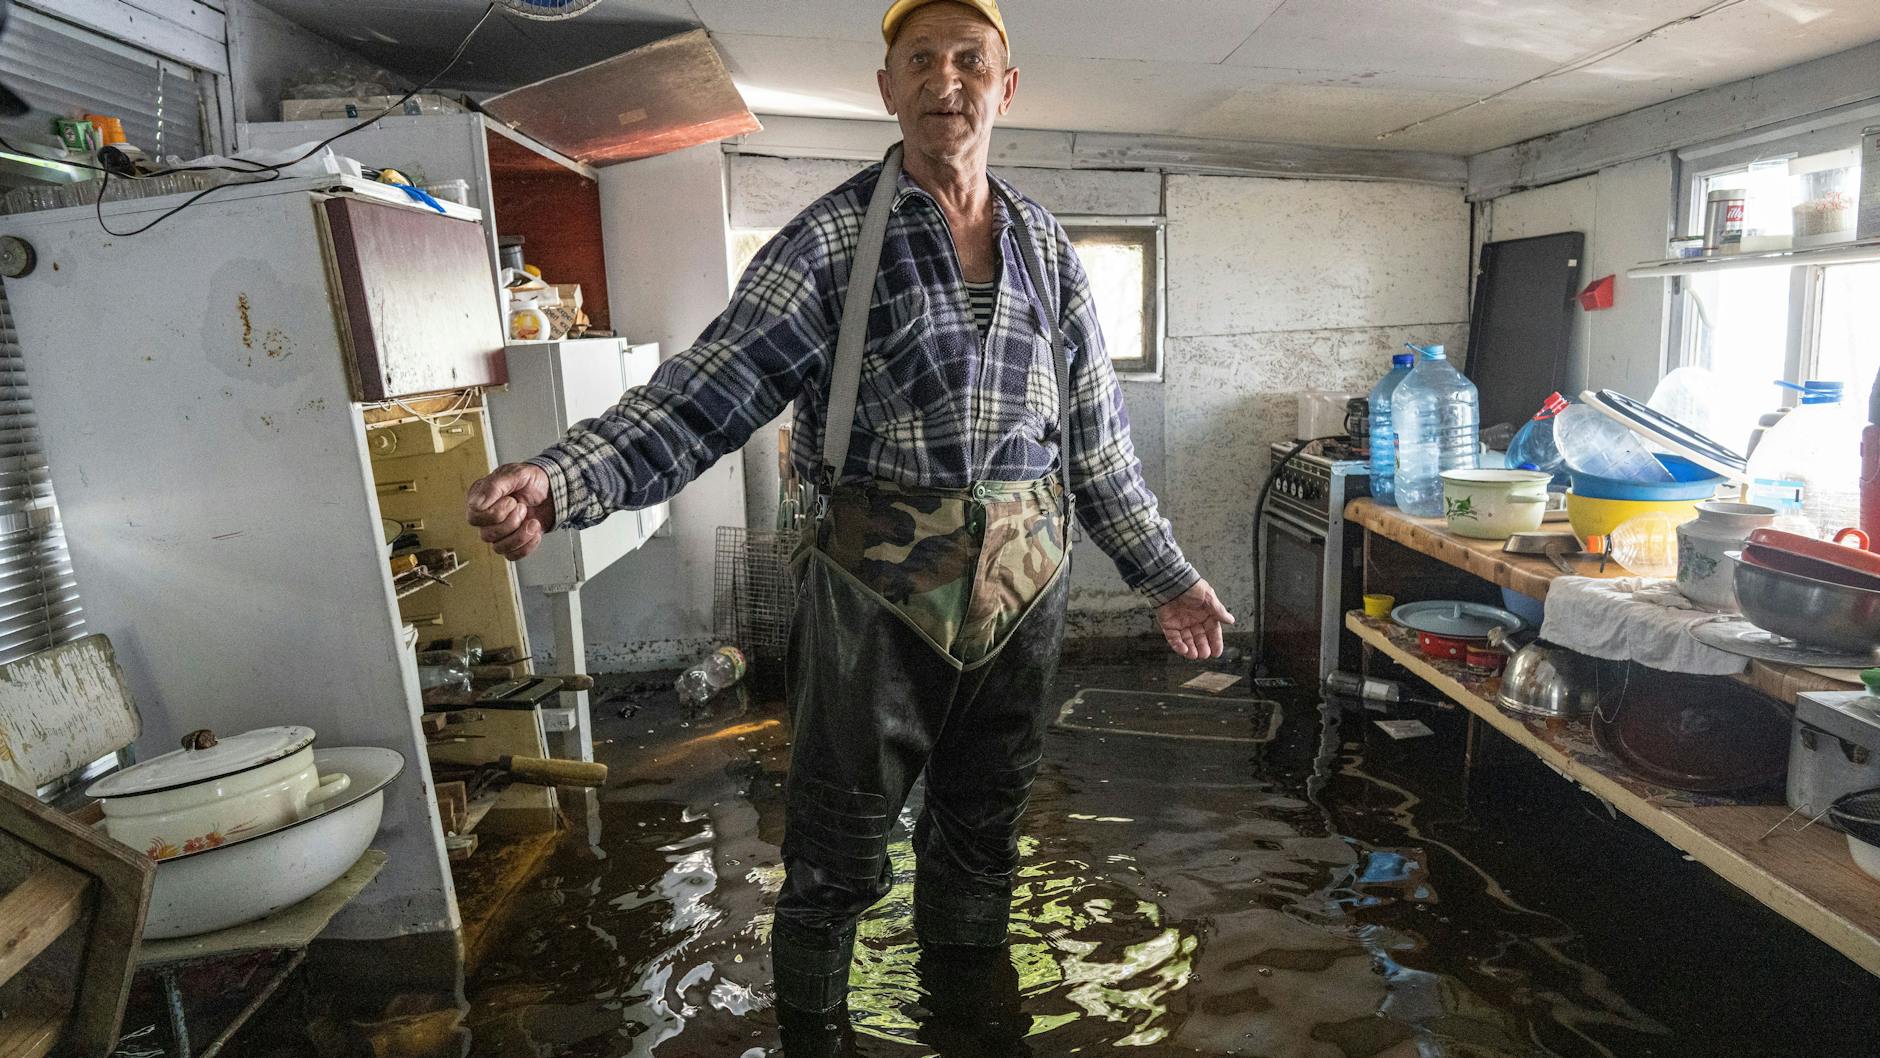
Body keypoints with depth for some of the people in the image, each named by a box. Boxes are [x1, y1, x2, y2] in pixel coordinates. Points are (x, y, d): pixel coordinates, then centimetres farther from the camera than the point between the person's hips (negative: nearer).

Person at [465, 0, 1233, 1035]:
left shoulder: (1047, 247, 8)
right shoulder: (832, 237, -4)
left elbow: (1096, 432, 12)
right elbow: (711, 387, -13)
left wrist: (1163, 574, 14)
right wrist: (560, 479, -28)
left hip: (1025, 584, 4)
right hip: (877, 588, -3)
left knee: (980, 837, 20)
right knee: (836, 859, 9)